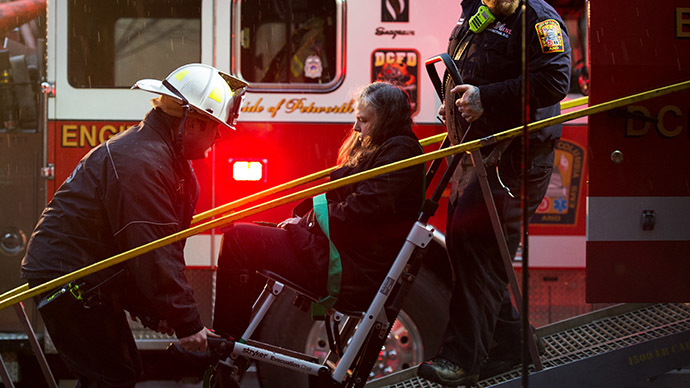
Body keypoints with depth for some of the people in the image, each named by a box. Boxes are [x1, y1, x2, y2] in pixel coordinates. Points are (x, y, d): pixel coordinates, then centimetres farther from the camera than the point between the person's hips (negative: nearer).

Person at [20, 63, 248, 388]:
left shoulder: (165, 155, 11)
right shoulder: (139, 163, -24)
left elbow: (165, 245, 13)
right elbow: (154, 255, -26)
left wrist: (154, 309, 8)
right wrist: (187, 322, -21)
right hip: (66, 276, -11)